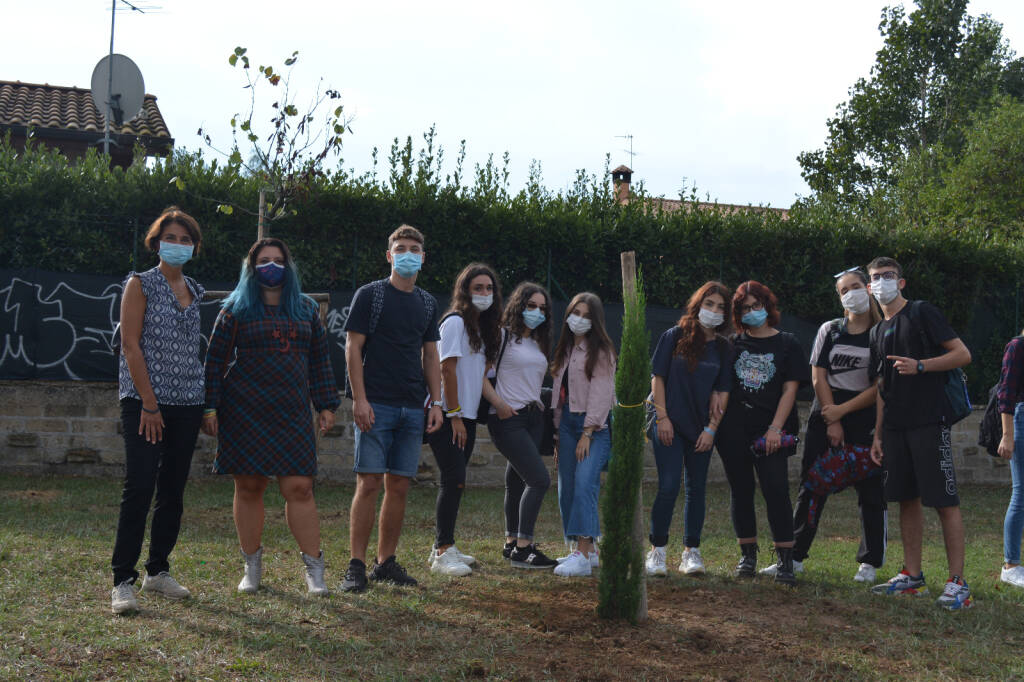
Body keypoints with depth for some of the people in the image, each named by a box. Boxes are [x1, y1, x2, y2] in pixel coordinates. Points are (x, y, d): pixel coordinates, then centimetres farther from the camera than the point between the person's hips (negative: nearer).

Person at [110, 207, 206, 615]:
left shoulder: (194, 292, 14)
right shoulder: (141, 284, -2)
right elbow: (130, 345, -9)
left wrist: (203, 402, 11)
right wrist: (148, 403, -14)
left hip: (187, 403, 6)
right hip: (145, 400, -6)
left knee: (173, 489, 8)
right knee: (139, 488, -11)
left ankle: (158, 571, 18)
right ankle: (122, 581, -7)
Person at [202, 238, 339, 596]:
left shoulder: (306, 309, 14)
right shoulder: (236, 309, 6)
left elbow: (319, 360, 16)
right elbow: (215, 359, 4)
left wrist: (326, 404, 10)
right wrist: (210, 406, -3)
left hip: (292, 413, 1)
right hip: (245, 412, -1)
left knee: (299, 487, -6)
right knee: (249, 487, 2)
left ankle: (313, 567, -1)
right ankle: (252, 566, 14)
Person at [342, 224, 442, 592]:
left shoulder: (427, 303, 16)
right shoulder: (370, 294, 0)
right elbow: (353, 348, -3)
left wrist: (436, 402, 10)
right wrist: (359, 399, -12)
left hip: (412, 408, 5)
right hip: (376, 405, -5)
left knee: (399, 486, 5)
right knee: (369, 483, -8)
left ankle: (385, 562, 14)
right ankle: (356, 565, -2)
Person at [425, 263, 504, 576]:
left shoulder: (484, 327, 17)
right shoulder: (455, 322, -9)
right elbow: (447, 369, -14)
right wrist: (454, 415, -16)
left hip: (467, 416, 8)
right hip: (447, 416, -8)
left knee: (455, 482, 10)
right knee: (453, 480, -12)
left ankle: (443, 547, 18)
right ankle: (443, 553, -8)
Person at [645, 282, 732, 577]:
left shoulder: (723, 348, 6)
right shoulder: (675, 336, -1)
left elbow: (723, 391, 5)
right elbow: (658, 378, -2)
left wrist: (711, 429, -3)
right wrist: (662, 418, -8)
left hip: (701, 428, 3)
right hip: (669, 424, -3)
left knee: (696, 488, 5)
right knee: (669, 486, -10)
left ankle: (691, 552, 13)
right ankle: (657, 551, 0)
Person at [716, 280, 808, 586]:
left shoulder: (787, 344, 6)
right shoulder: (733, 344, 12)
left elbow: (790, 389, 0)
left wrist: (776, 428, -10)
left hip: (769, 432, -3)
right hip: (734, 431, 3)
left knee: (776, 491, -10)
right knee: (741, 492, 7)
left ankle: (784, 560, -4)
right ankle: (748, 554, 18)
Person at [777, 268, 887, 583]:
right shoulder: (830, 330, 7)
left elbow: (880, 387, -5)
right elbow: (818, 378, 2)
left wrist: (842, 410, -11)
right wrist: (832, 423, -6)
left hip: (865, 423, -2)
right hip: (824, 420, 2)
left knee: (870, 491, 0)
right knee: (811, 489, 4)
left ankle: (869, 562, 11)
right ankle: (795, 556, 11)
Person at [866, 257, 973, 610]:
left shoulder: (922, 313, -1)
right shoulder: (878, 332, 19)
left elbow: (963, 354, -7)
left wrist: (920, 365, -19)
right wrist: (878, 435, 16)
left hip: (929, 421, -7)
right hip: (895, 426, 7)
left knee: (945, 500, -7)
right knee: (907, 499, 9)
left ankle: (957, 582, -6)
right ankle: (912, 576, 17)